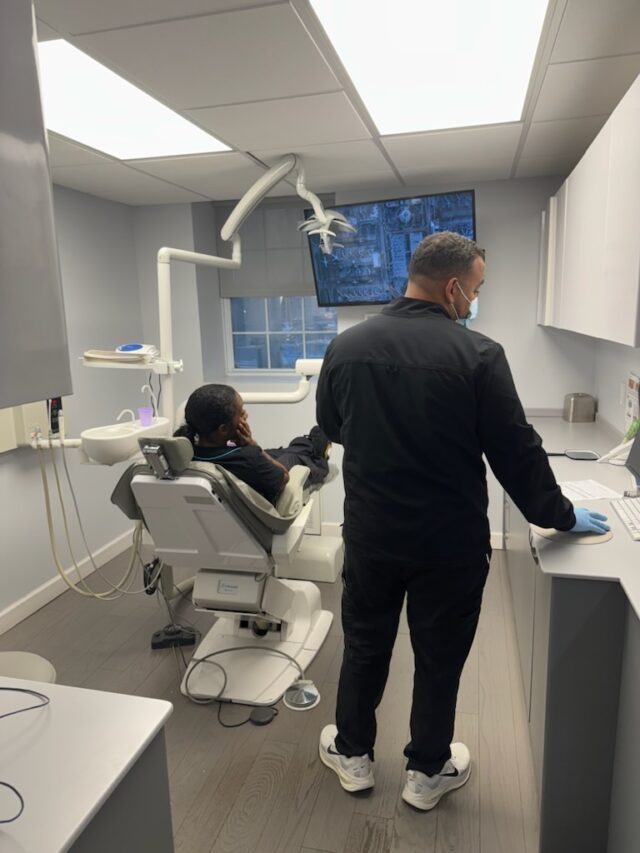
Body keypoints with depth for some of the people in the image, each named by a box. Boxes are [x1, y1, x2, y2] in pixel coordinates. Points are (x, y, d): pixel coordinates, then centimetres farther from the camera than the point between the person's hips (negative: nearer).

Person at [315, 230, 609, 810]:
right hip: (450, 542, -2)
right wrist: (561, 517, 4)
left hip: (370, 533, 3)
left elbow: (330, 426, 10)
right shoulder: (478, 355, -16)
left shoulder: (347, 347, -5)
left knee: (365, 646, 21)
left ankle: (353, 754, 40)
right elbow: (516, 452, -11)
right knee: (439, 659, 17)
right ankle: (428, 772, 37)